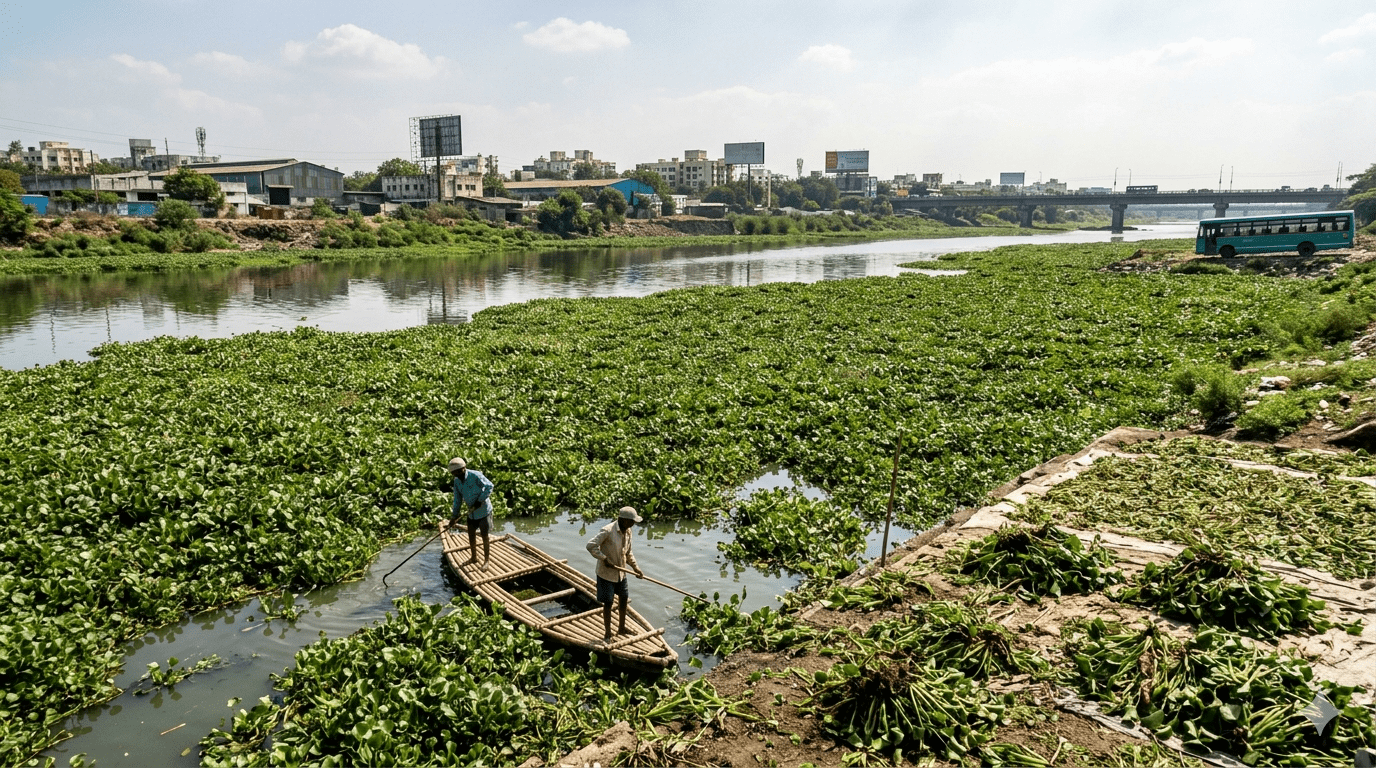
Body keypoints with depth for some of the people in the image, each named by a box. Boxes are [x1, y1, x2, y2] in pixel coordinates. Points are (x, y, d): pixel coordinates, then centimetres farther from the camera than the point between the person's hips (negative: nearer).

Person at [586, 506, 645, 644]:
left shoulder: (627, 532, 1)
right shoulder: (607, 531, -24)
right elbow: (591, 546, -26)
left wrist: (636, 568, 5)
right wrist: (604, 559, -24)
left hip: (621, 572, 8)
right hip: (606, 573, -8)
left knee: (624, 598, 16)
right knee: (608, 603, 0)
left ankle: (622, 629, 35)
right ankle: (607, 634, 14)